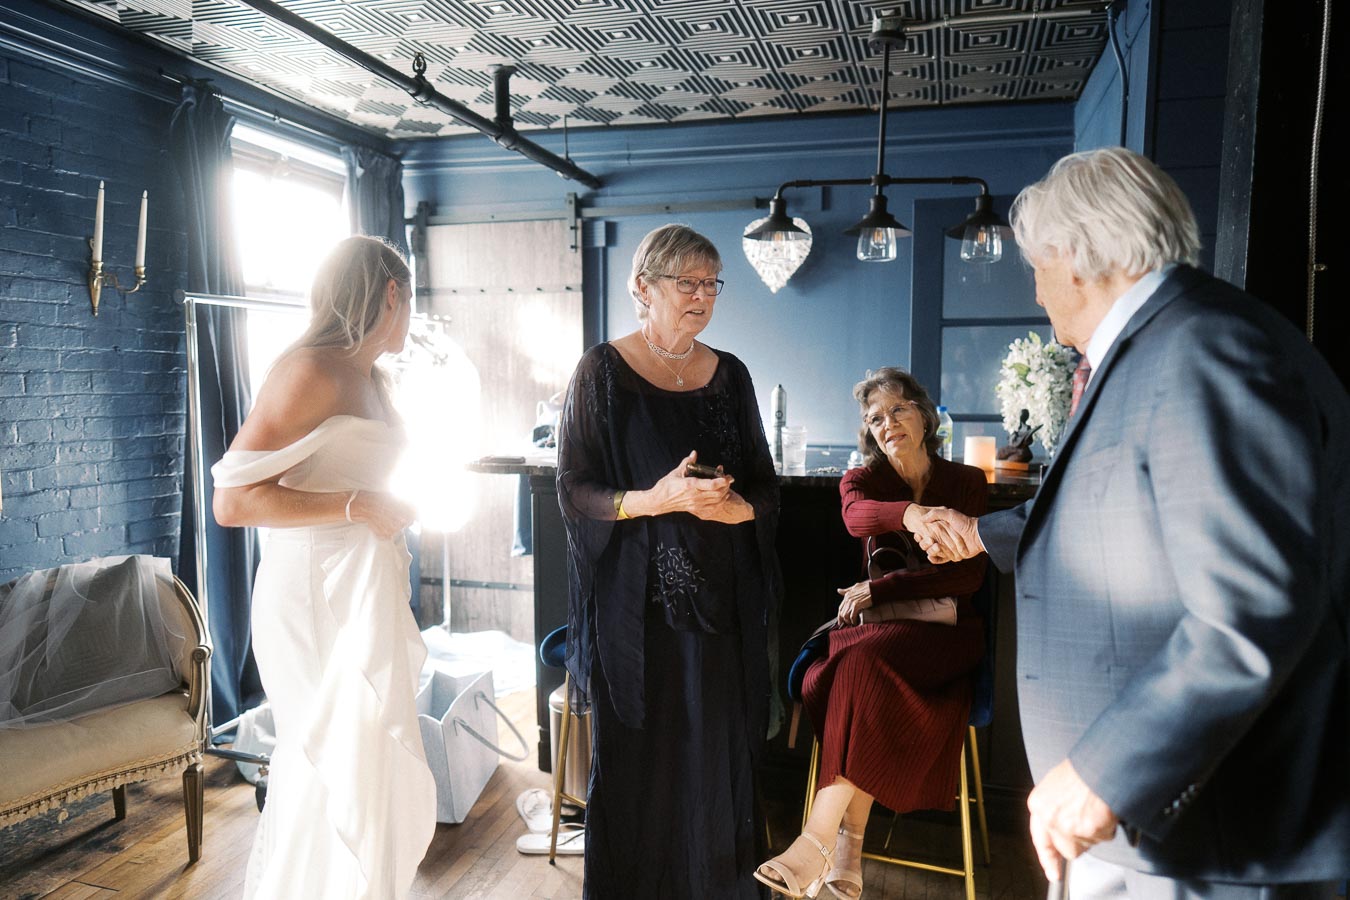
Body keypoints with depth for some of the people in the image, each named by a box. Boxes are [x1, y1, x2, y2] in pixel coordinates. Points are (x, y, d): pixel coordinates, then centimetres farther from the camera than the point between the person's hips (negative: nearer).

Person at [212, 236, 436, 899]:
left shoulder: (368, 377, 13)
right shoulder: (312, 368, -15)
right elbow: (233, 500, -20)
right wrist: (359, 505, -18)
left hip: (365, 589, 9)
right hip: (320, 595, -9)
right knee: (347, 774, -1)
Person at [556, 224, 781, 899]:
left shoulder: (729, 375, 9)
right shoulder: (602, 371, -3)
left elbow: (765, 487, 11)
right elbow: (573, 491, -5)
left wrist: (735, 507, -11)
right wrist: (653, 500, -21)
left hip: (719, 598, 4)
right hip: (635, 601, -3)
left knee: (717, 755, 7)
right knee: (635, 760, 3)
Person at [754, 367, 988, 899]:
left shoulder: (967, 483, 5)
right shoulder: (861, 480, 7)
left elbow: (968, 576, -4)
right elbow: (857, 517, -20)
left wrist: (880, 589, -14)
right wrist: (912, 513, -44)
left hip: (941, 627, -2)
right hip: (874, 622, 2)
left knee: (863, 663, -33)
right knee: (860, 676, -33)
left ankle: (818, 839, -31)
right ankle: (847, 850, -25)